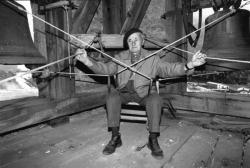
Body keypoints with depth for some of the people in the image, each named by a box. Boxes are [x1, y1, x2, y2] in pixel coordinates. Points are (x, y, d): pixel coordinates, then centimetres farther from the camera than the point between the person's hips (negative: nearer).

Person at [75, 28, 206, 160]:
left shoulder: (153, 59, -2)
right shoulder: (120, 57, 2)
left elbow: (168, 69, -12)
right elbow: (106, 68, -10)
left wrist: (189, 65, -32)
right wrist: (88, 61, -29)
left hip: (144, 94, -1)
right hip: (123, 93, 1)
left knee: (155, 99, -30)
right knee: (112, 97, -27)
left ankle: (153, 140, -14)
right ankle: (115, 137, -13)